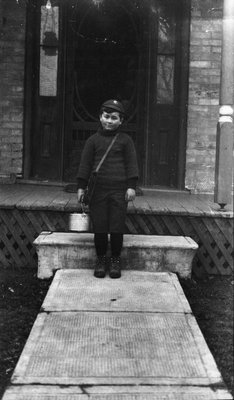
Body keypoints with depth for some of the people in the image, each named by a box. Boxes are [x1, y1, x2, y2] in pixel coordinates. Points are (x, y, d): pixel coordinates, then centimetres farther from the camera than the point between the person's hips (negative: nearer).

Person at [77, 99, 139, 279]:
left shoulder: (125, 140, 6)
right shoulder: (93, 140, 8)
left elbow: (131, 163, 4)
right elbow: (85, 164, 8)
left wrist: (131, 186, -4)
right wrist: (81, 187, 4)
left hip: (119, 190, -1)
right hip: (98, 190, 1)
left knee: (117, 227, 1)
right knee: (99, 227, 2)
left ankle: (116, 260, 14)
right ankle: (101, 259, 16)